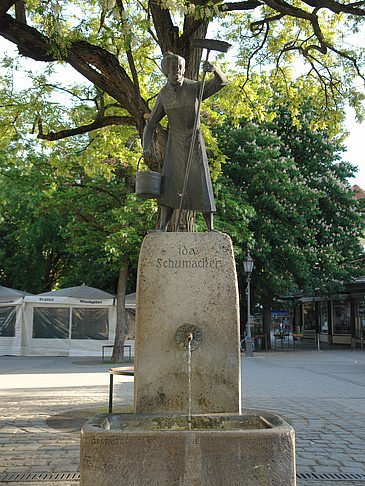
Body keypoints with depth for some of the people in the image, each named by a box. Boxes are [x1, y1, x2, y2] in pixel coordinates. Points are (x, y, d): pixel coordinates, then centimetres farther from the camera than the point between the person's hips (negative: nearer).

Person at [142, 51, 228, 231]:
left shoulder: (194, 88, -3)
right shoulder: (163, 96, 1)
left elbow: (221, 82, -12)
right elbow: (151, 124, 3)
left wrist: (214, 69, -35)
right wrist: (146, 147, -12)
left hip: (195, 142, -1)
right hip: (175, 144, 1)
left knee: (202, 185, -6)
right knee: (169, 183, -10)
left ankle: (210, 229, -1)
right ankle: (162, 228, -12)